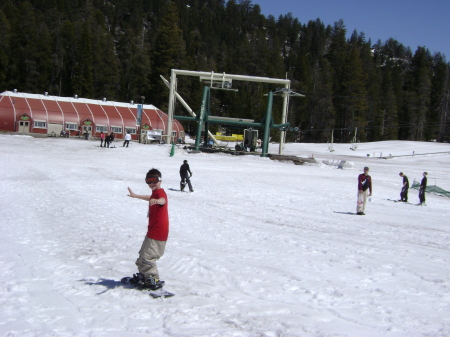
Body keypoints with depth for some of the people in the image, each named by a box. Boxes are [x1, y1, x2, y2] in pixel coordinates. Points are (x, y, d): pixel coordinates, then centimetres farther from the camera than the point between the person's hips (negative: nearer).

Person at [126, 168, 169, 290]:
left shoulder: (160, 192, -16)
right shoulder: (155, 193, 16)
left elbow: (162, 200, -42)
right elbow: (150, 198, 41)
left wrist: (156, 201, -66)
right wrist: (135, 196, 54)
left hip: (157, 233, -11)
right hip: (153, 231, 11)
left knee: (147, 257, -15)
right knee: (143, 254, 22)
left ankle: (154, 280, -7)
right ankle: (144, 276, 36)